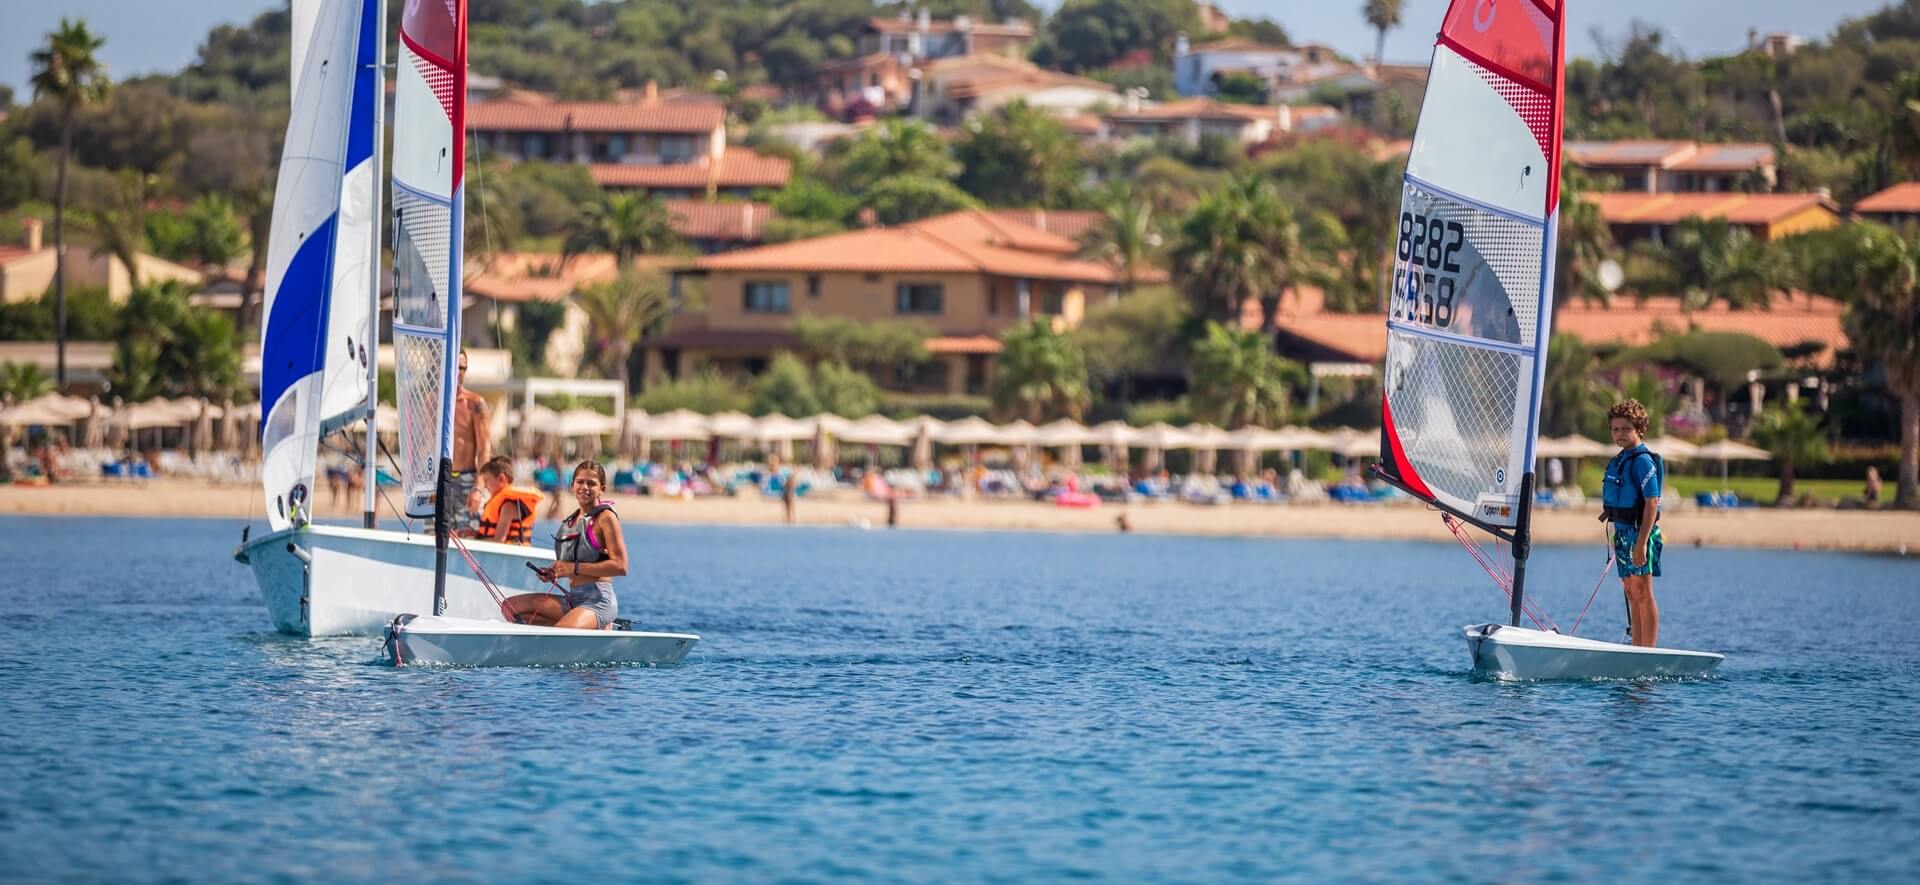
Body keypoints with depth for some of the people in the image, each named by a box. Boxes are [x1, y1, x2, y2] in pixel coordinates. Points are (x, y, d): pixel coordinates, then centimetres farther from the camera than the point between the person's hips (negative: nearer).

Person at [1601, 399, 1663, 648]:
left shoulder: (1642, 461, -12)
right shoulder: (1619, 460, 16)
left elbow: (1652, 502, -18)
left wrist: (1641, 542, -23)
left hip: (1639, 532, -9)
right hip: (1622, 531, 9)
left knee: (1642, 593, -8)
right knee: (1631, 593, 11)